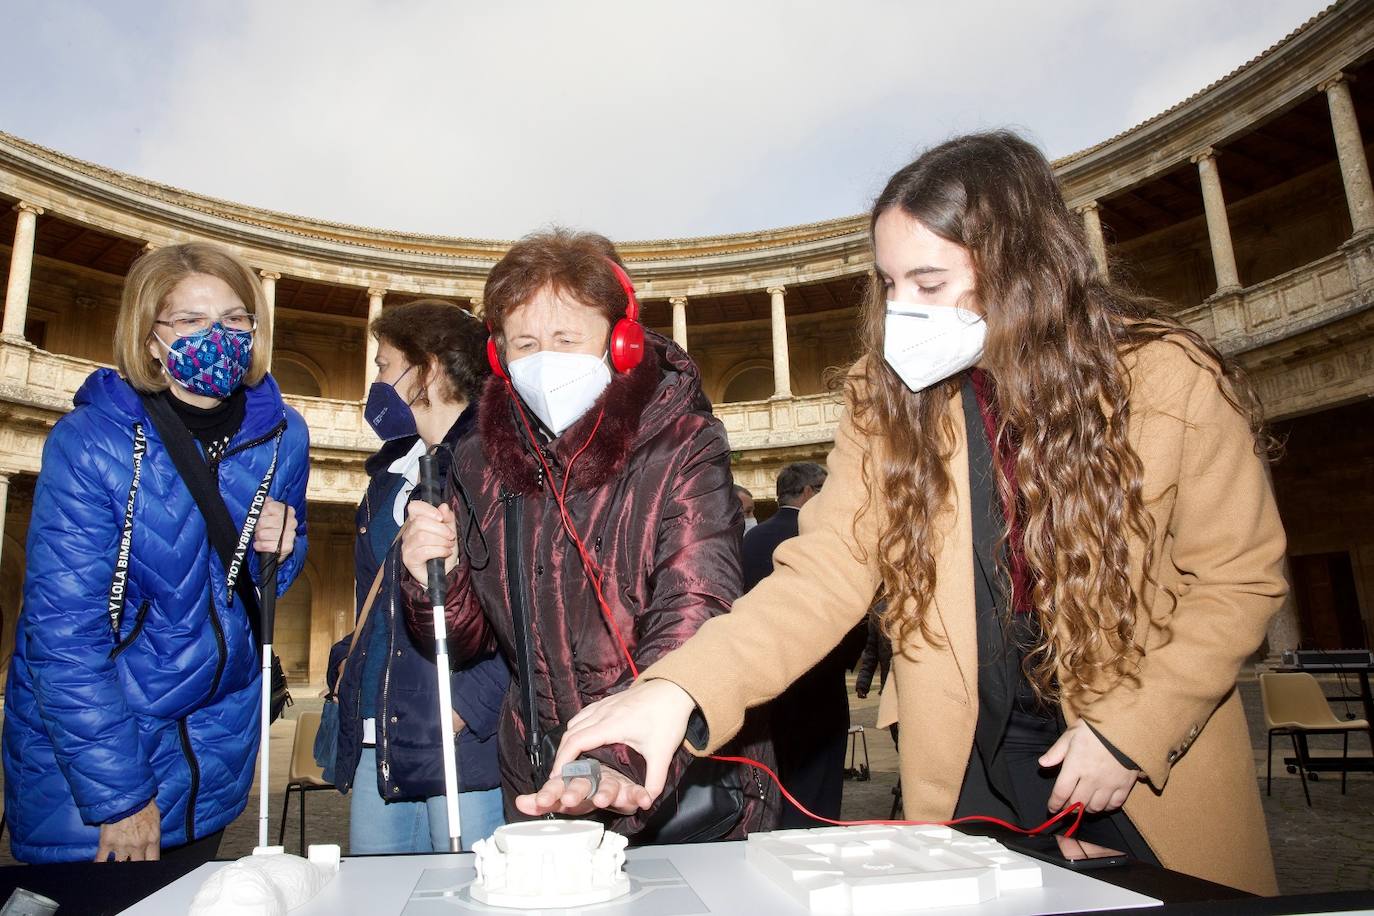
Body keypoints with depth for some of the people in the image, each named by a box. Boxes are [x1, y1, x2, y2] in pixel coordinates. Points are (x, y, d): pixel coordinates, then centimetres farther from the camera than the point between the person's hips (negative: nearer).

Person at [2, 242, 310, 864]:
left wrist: (281, 548, -16)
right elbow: (65, 629, -21)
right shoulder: (88, 443, -20)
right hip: (83, 742, -4)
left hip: (216, 735, 4)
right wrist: (117, 794, -20)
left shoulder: (282, 434, -6)